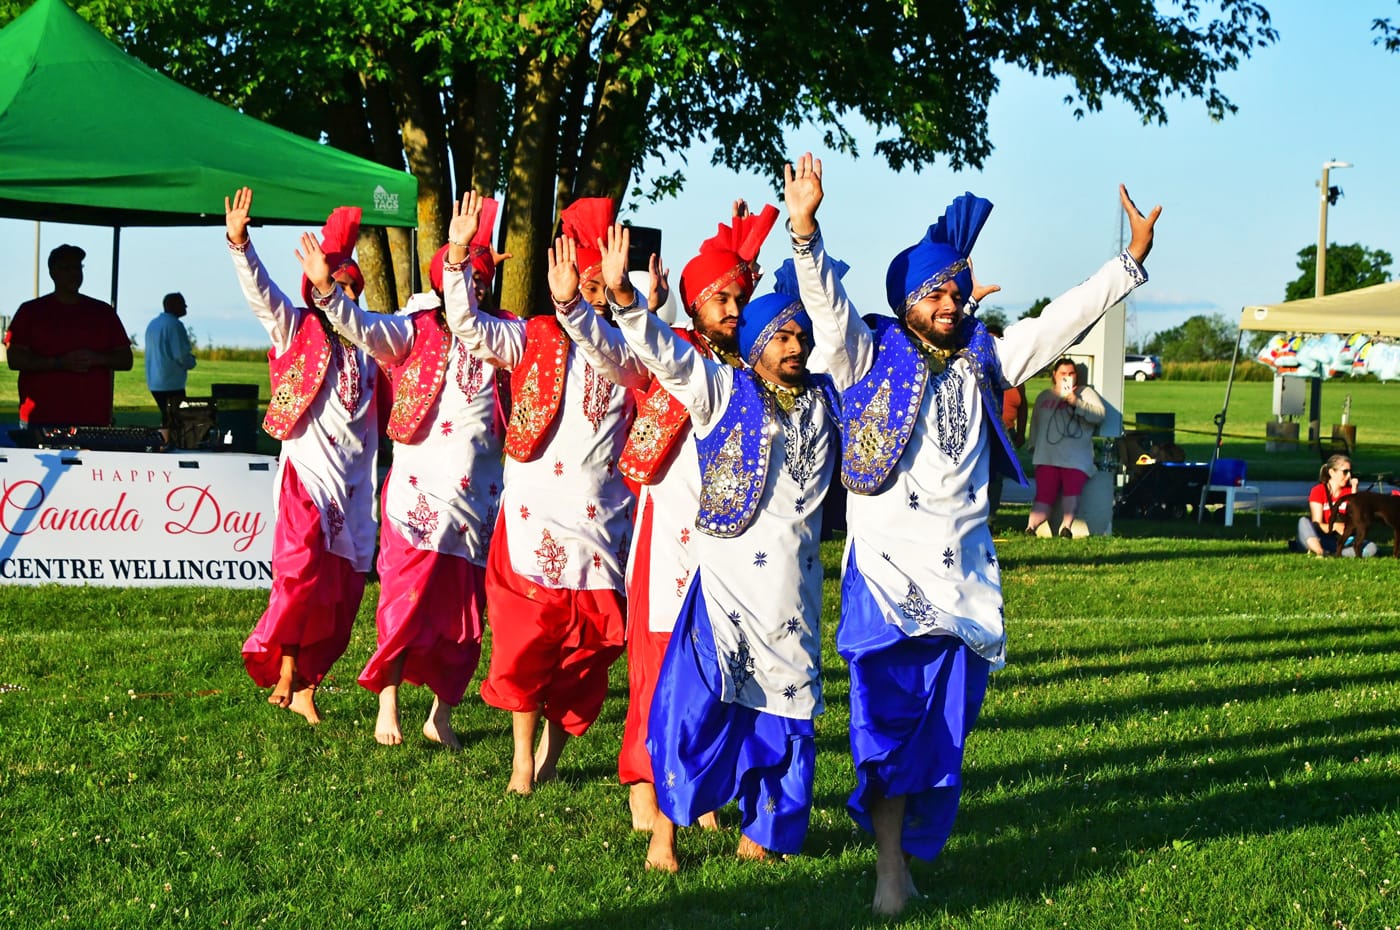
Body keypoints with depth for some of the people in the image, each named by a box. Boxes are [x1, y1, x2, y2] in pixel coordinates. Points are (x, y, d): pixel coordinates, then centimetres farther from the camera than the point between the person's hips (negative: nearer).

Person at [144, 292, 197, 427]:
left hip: (154, 382, 9)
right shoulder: (174, 325, -14)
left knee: (166, 419, 15)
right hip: (171, 384, -9)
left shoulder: (153, 324, 14)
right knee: (174, 421, -6)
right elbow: (181, 355, -19)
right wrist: (191, 362, 4)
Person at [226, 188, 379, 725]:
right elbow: (261, 294, -11)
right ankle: (282, 672, -12)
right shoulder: (296, 330, 4)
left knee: (342, 589, 3)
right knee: (304, 567, -24)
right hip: (308, 469, -5)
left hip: (354, 478, 5)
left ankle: (306, 690, 12)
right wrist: (239, 243, -27)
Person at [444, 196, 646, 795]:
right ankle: (522, 759, 13)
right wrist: (457, 260, -16)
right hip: (533, 517, 0)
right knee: (526, 640, 0)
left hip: (599, 523, 1)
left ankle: (551, 755, 21)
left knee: (585, 647, 4)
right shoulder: (534, 339, 7)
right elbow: (470, 328, -3)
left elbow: (612, 356, -16)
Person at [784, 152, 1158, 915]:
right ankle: (890, 863, -4)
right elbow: (826, 301, -12)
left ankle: (908, 842, 19)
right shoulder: (869, 360, 2)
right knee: (888, 714, -10)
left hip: (963, 572, 4)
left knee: (945, 718, 6)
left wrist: (1131, 260, 10)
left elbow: (1063, 320, 14)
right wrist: (805, 231, -27)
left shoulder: (983, 361, 14)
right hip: (888, 569, -4)